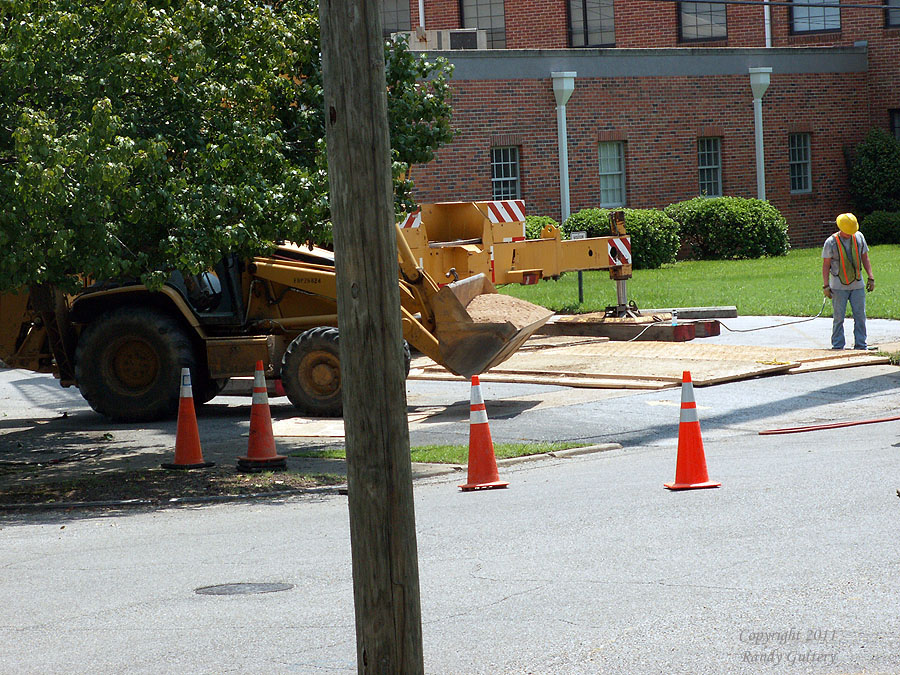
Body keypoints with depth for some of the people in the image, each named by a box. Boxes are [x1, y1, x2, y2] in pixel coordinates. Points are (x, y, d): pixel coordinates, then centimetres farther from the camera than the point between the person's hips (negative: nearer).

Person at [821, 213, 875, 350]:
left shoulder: (859, 237, 5)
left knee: (860, 316, 3)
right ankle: (837, 347, 4)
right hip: (839, 286, -3)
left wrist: (871, 277, 9)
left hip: (857, 285, 3)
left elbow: (865, 258, 14)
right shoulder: (831, 242, -6)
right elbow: (826, 265, -2)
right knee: (839, 318, -2)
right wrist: (826, 286, -6)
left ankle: (860, 345, 10)